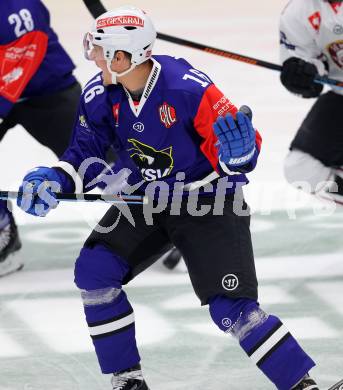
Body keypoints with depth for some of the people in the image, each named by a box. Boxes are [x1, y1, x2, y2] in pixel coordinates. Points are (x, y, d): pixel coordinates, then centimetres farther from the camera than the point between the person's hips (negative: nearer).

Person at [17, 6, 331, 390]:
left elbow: (243, 156, -23)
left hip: (209, 200, -6)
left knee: (231, 308, -16)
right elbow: (86, 154, 3)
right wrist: (53, 181, -15)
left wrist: (238, 152, -46)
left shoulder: (188, 88, -28)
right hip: (147, 200, 6)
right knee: (93, 271, -9)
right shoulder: (98, 96, -10)